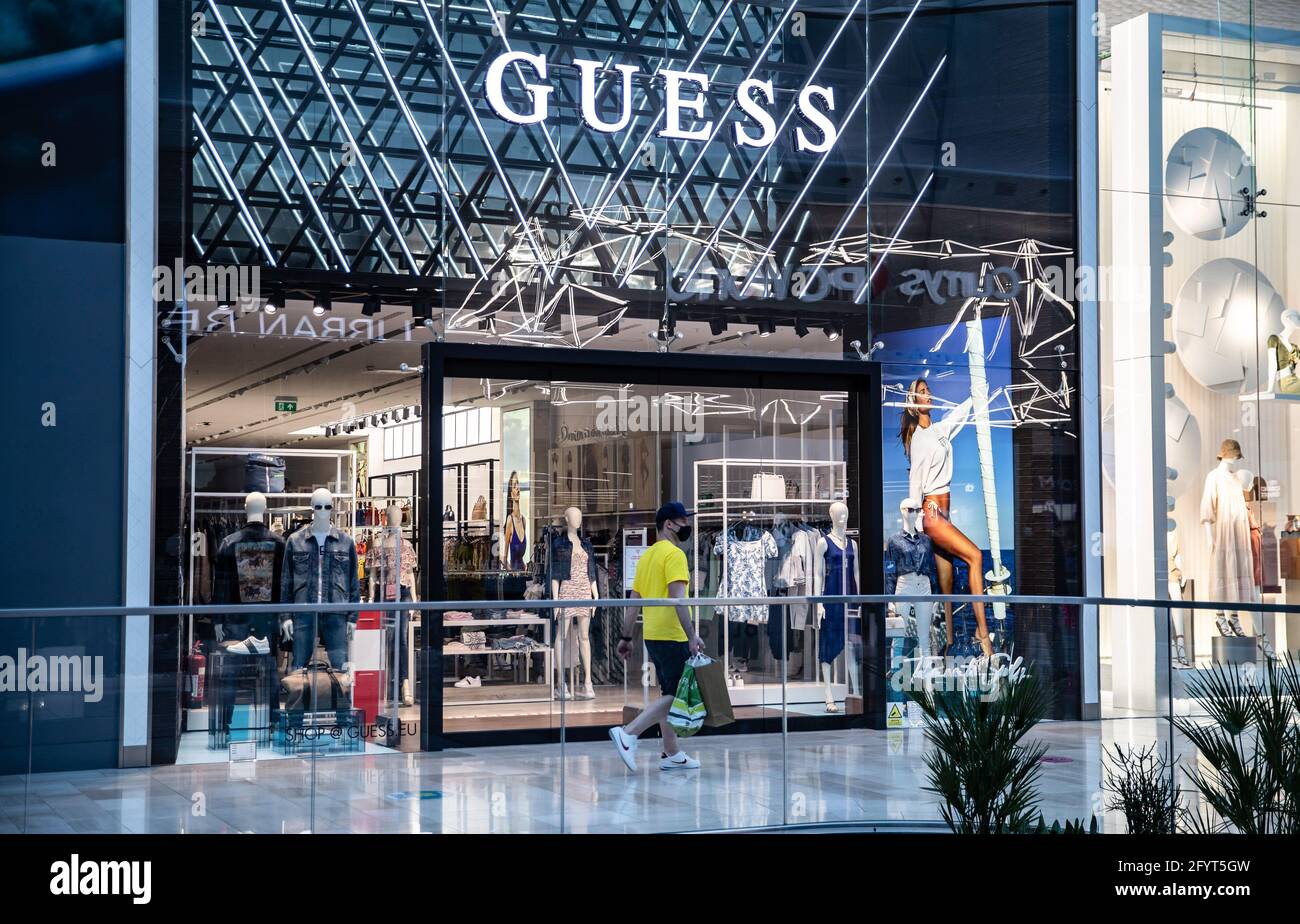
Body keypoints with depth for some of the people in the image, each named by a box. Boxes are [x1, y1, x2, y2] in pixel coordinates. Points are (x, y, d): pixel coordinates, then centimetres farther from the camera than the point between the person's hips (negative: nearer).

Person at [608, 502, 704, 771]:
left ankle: (672, 754, 18)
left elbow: (634, 601, 16)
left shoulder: (647, 556, 15)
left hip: (653, 635, 9)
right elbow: (678, 598, -21)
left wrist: (626, 637, 18)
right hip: (672, 637, -9)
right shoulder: (674, 554, -11)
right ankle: (628, 733, -16)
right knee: (675, 696, -6)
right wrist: (692, 635, -24)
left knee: (669, 695, 14)